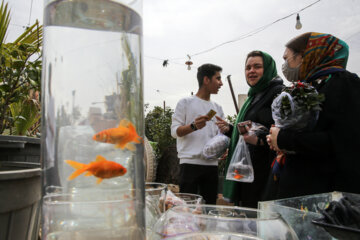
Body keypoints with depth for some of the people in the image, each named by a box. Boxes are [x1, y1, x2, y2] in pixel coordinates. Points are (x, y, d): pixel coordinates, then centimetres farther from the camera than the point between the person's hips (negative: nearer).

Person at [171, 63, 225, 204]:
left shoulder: (217, 108, 18)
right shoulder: (186, 103, 2)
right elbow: (174, 131, -3)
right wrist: (193, 126, -20)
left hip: (212, 163, 6)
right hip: (190, 162, -5)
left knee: (209, 206, 10)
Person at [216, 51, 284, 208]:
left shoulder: (278, 93, -9)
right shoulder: (254, 96, 19)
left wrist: (260, 140, -30)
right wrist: (229, 129, 9)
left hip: (264, 173, -9)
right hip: (247, 172, 9)